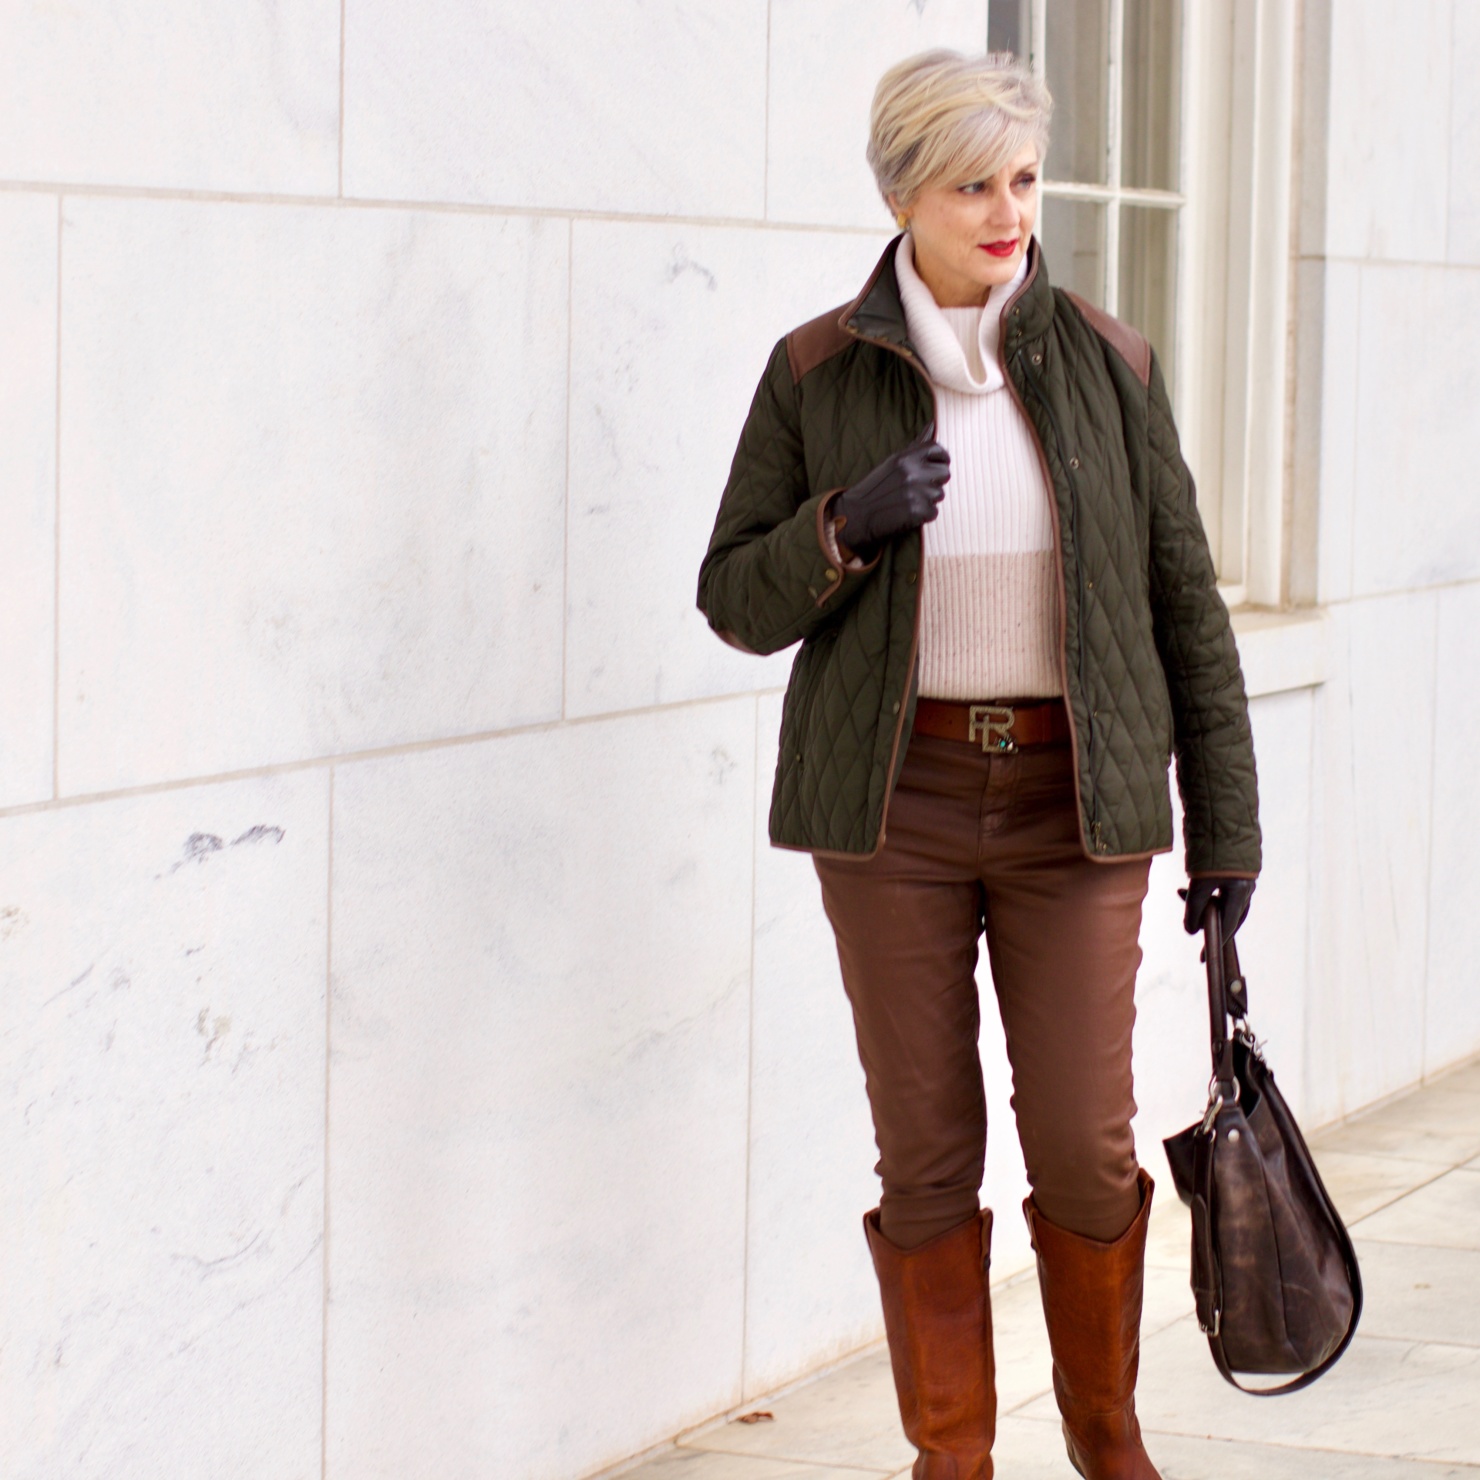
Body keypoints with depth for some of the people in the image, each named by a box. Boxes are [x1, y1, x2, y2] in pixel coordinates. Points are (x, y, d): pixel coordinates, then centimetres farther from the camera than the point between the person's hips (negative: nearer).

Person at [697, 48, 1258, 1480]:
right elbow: (741, 605, -2)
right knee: (928, 1153, 2)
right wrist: (846, 527, -23)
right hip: (894, 797, 0)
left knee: (1084, 1145, 0)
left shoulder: (1103, 364, -4)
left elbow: (1181, 597, 2)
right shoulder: (816, 371, -5)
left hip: (1070, 803, 0)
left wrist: (1225, 822, 1)